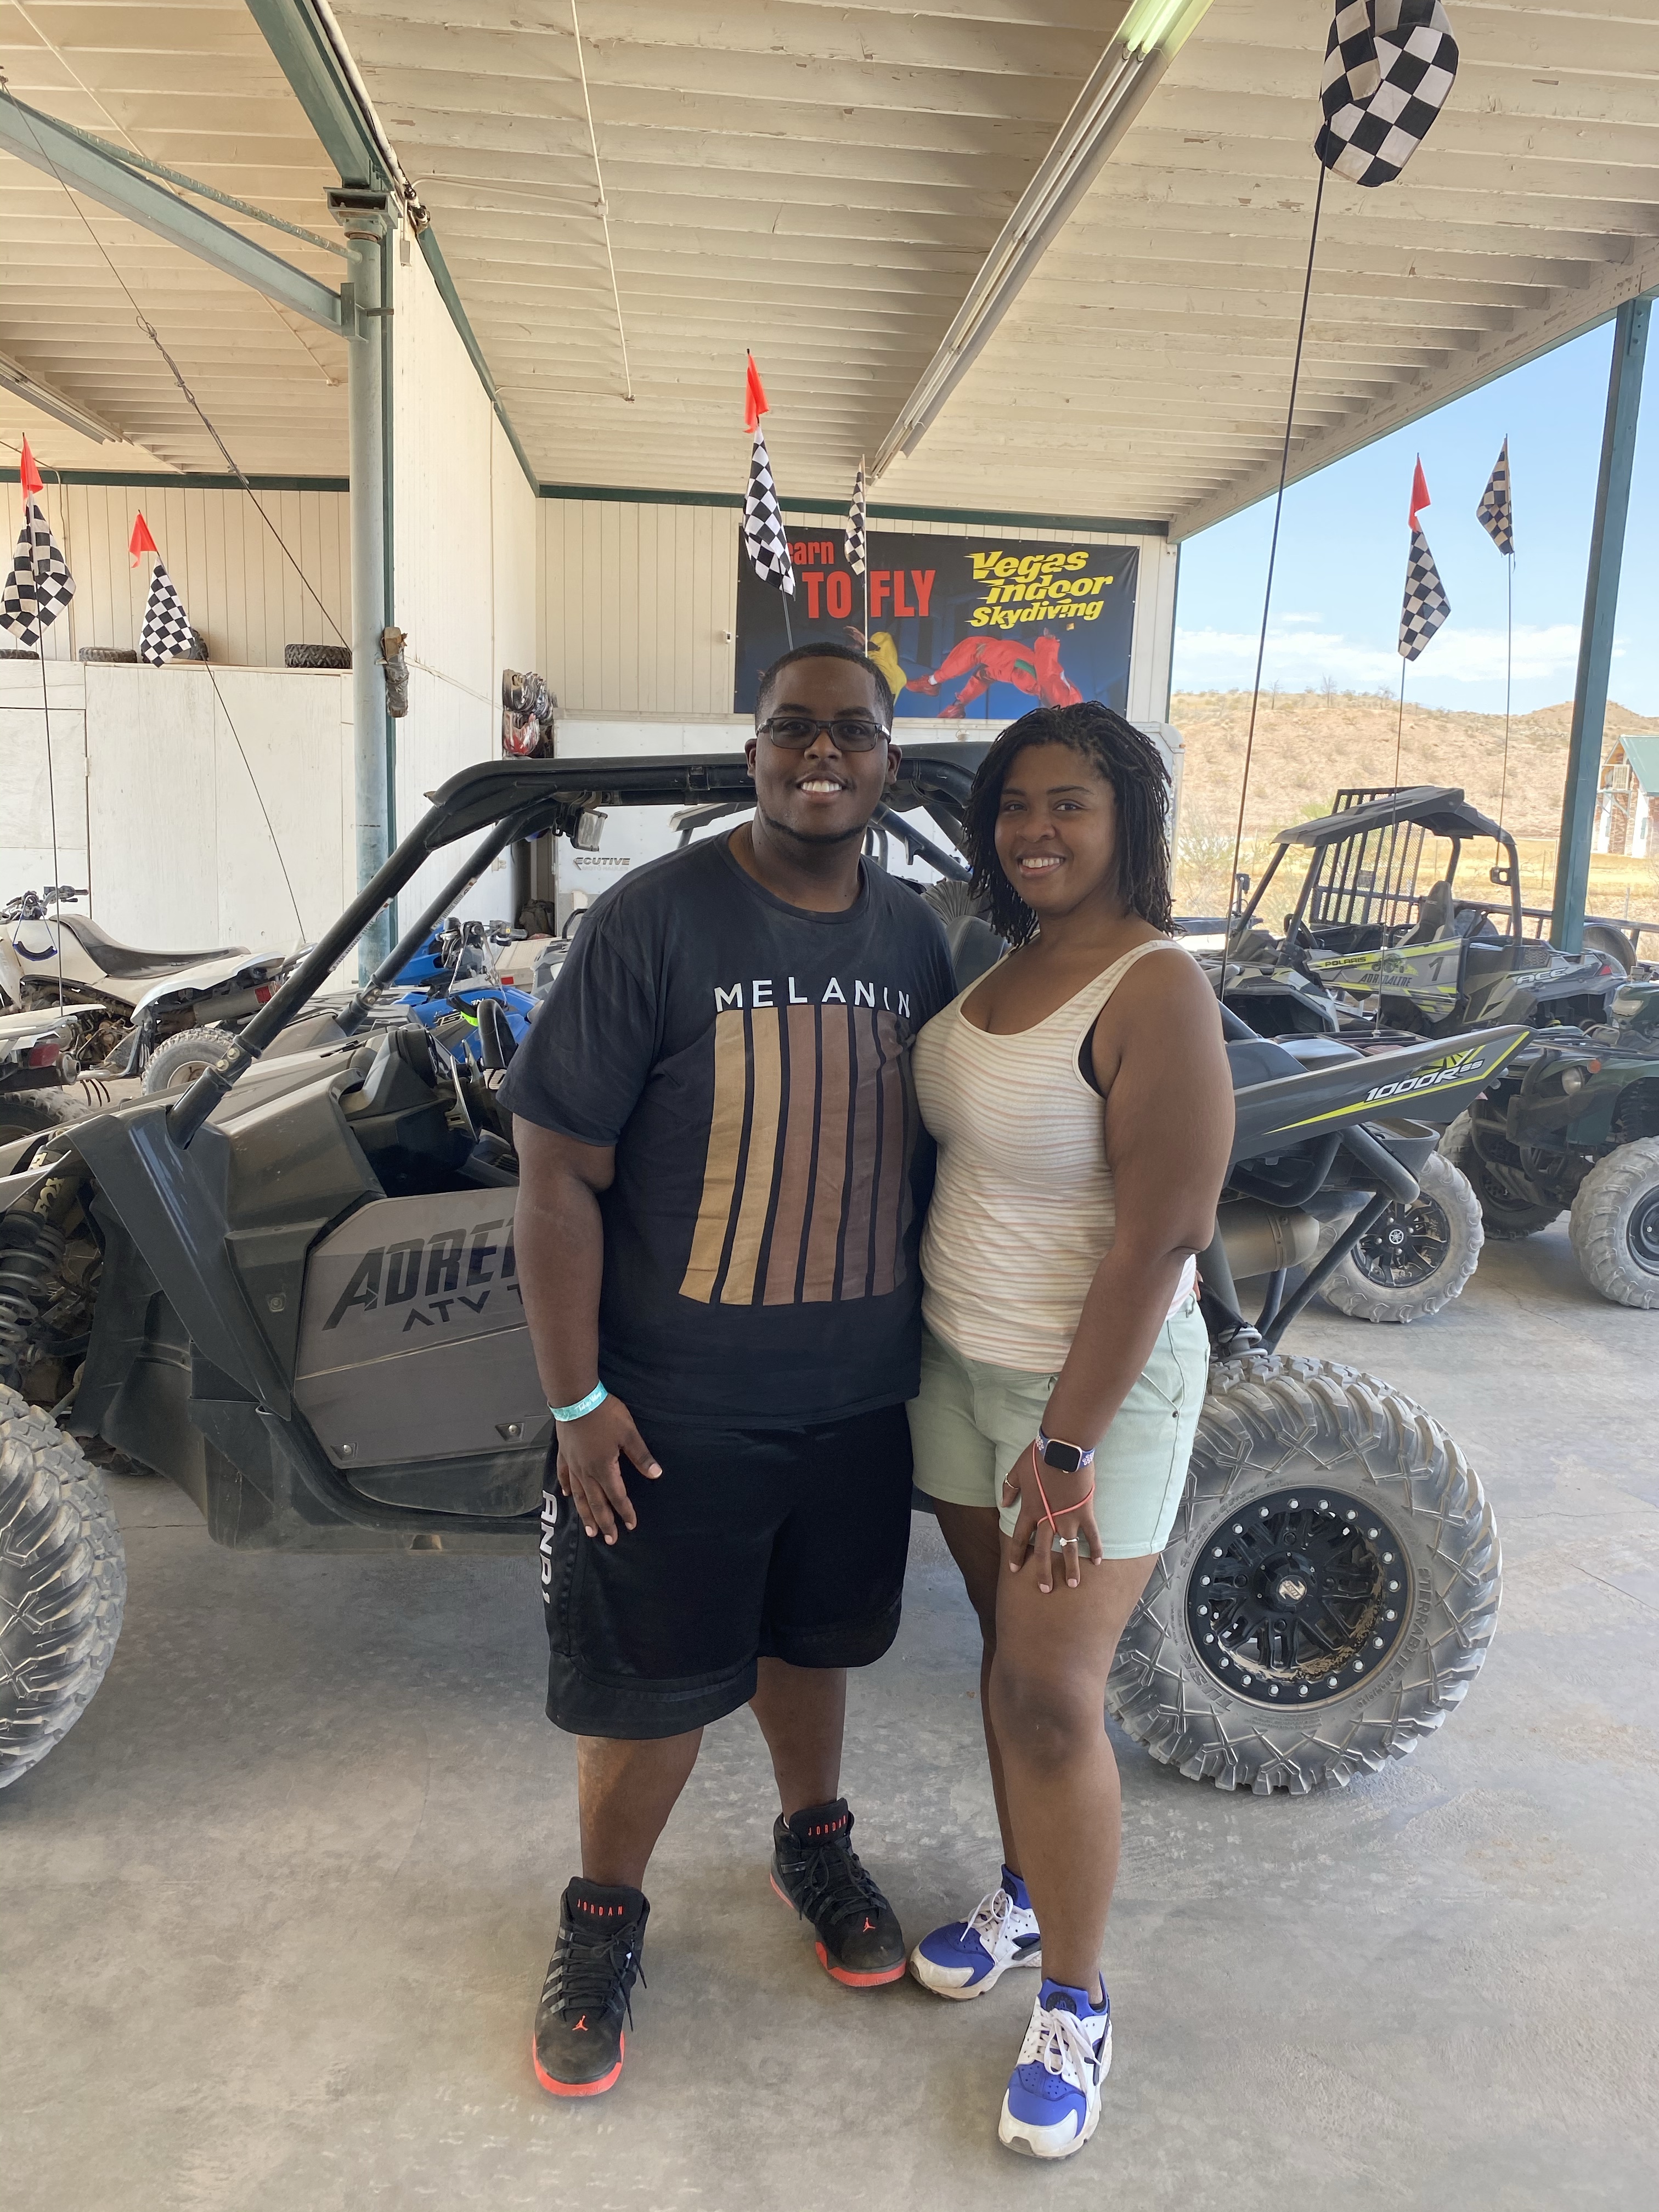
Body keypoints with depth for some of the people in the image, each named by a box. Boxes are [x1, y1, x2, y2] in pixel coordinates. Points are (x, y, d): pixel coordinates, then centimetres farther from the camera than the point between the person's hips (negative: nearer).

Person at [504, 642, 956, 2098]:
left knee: (813, 1637, 24)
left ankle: (814, 1841, 50)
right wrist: (576, 1399, -14)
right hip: (679, 1412, -4)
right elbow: (558, 1168, -14)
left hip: (860, 1397, 4)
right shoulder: (656, 920, -15)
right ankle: (606, 1915, 39)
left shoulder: (914, 937, 1)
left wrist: (931, 1347, 12)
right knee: (655, 1680, 12)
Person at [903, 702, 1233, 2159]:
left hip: (1097, 1386, -7)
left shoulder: (1156, 991, -20)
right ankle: (1026, 1898, 41)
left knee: (1050, 1695, 1)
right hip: (963, 1365, 7)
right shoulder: (1004, 965, 5)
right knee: (1007, 1651, 19)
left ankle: (1076, 2008, 23)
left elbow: (1157, 1240, -22)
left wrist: (1067, 1448, -22)